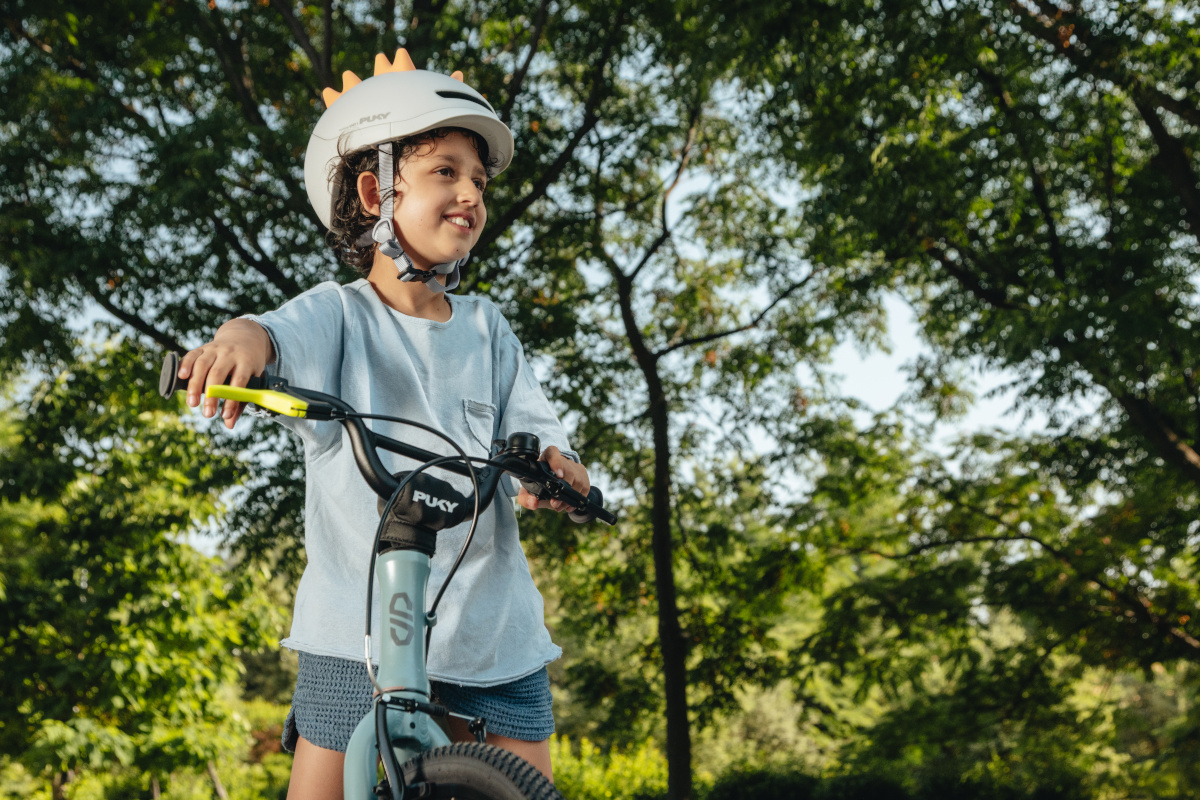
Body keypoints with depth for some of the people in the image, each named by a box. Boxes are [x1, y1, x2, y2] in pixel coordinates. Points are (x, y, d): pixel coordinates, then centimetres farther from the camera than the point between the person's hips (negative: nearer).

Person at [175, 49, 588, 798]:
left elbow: (539, 437, 2)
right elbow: (284, 334, -23)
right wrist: (242, 340, -47)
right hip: (360, 625, -3)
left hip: (491, 629, 3)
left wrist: (559, 471, -22)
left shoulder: (487, 329, 8)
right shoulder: (340, 314, -1)